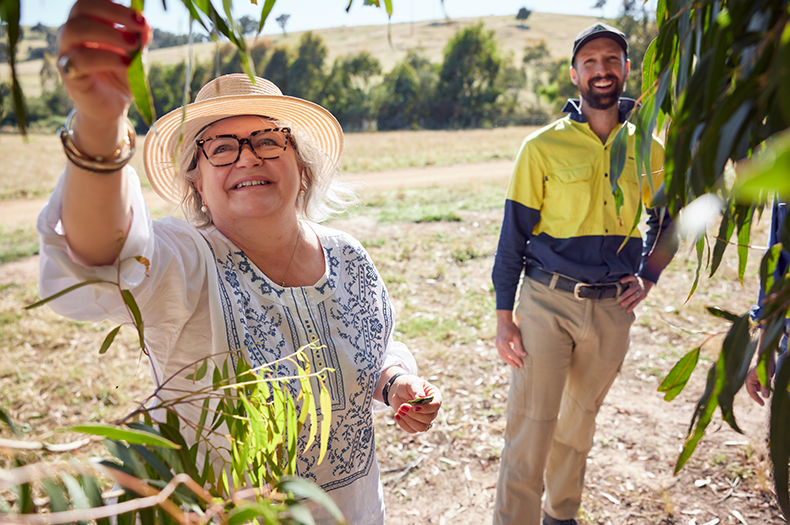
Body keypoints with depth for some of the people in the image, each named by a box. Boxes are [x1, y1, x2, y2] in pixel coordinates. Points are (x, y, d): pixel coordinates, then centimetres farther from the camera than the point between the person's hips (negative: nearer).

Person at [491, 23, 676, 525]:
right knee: (531, 425, -3)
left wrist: (648, 277, 7)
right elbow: (514, 233, -5)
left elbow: (667, 219, 21)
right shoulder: (543, 146, -5)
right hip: (547, 301, -3)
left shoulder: (648, 148, 5)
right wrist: (505, 316, -8)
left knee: (580, 421, 18)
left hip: (613, 308, 4)